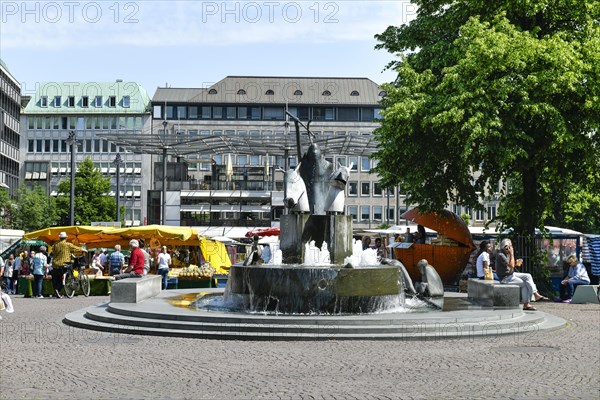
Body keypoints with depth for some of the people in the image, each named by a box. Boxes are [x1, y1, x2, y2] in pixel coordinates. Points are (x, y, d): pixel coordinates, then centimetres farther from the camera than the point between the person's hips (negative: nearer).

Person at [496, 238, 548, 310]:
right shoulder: (500, 255, -22)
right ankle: (526, 304, -5)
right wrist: (512, 254, -22)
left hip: (511, 274, 9)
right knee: (524, 284, -13)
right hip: (505, 278, -9)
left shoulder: (507, 254, 9)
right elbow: (511, 266, -27)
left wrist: (516, 263, -1)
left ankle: (536, 294, -9)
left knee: (528, 276, -3)